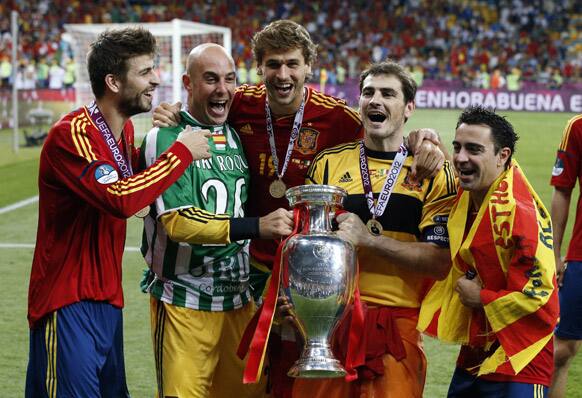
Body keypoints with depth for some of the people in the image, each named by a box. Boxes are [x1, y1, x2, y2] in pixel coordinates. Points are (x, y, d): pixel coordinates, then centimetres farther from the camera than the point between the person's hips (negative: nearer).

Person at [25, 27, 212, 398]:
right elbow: (120, 199, -30)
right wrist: (181, 151, -21)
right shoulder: (71, 135, -19)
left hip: (108, 299, 9)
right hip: (69, 304, -9)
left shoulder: (125, 129, 9)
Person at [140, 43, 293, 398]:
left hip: (239, 299, 6)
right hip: (184, 303, -6)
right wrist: (257, 226, -25)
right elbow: (178, 222, -20)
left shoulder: (240, 138, 11)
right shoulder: (166, 139, -10)